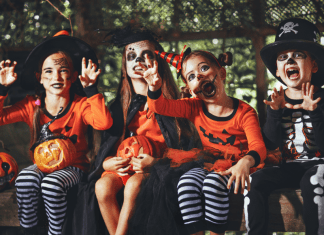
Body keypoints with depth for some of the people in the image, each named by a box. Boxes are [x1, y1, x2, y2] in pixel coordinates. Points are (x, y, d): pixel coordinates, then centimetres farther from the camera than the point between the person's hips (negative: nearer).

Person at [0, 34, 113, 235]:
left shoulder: (81, 105, -7)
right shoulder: (32, 106, 2)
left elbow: (104, 123, -27)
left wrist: (91, 88, -28)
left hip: (73, 167, -2)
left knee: (52, 184, -33)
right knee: (25, 180, -30)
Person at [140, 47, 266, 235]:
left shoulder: (244, 112, -7)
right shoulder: (195, 108, 6)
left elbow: (258, 146, -19)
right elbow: (161, 106, -1)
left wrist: (246, 162, -43)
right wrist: (155, 86, -24)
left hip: (235, 168, -4)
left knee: (213, 182, -34)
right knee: (187, 183, -27)